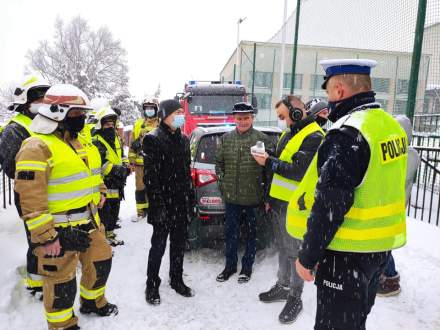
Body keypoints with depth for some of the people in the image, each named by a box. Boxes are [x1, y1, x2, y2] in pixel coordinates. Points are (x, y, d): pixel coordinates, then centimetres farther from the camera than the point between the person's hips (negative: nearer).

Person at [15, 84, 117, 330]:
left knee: (101, 261, 21)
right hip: (59, 230, -8)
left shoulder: (81, 143, 10)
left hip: (89, 222, 9)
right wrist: (44, 237, -20)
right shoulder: (37, 148, -18)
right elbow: (30, 198, -21)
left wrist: (100, 191, 13)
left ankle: (93, 301, 46)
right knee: (61, 281, 8)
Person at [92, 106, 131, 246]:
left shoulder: (116, 139, 15)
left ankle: (110, 234, 34)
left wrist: (125, 166, 5)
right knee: (104, 213, -3)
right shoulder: (96, 142, -14)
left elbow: (121, 155, 24)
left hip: (116, 184, 9)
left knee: (114, 211, 19)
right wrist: (115, 170, -26)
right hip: (103, 185, -9)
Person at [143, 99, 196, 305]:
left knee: (179, 245, 17)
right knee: (159, 246, 6)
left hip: (182, 205, 7)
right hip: (163, 205, -6)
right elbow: (150, 176, -15)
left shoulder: (183, 139, 12)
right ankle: (152, 286, 25)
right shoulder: (153, 139, -10)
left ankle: (177, 280, 34)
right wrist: (158, 205, -19)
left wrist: (191, 199, 12)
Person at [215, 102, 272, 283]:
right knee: (230, 231, 14)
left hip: (253, 196, -3)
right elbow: (219, 162, 13)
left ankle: (247, 266, 30)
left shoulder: (262, 139, -5)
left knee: (251, 233, 12)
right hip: (231, 196, 3)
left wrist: (265, 191, -6)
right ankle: (230, 265, 32)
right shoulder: (226, 138, 6)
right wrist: (222, 182, 5)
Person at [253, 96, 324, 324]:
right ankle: (283, 287, 32)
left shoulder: (314, 137, -14)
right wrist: (270, 197, 19)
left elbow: (299, 172, -22)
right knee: (282, 247, 17)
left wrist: (269, 162, -17)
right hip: (279, 201, 8)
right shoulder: (288, 134, 15)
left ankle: (295, 298, 18)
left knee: (294, 250, 2)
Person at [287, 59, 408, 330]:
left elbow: (330, 204, -25)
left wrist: (308, 256, -15)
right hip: (381, 245, 9)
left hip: (347, 252, -9)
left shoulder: (347, 132, -23)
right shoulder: (390, 125, 6)